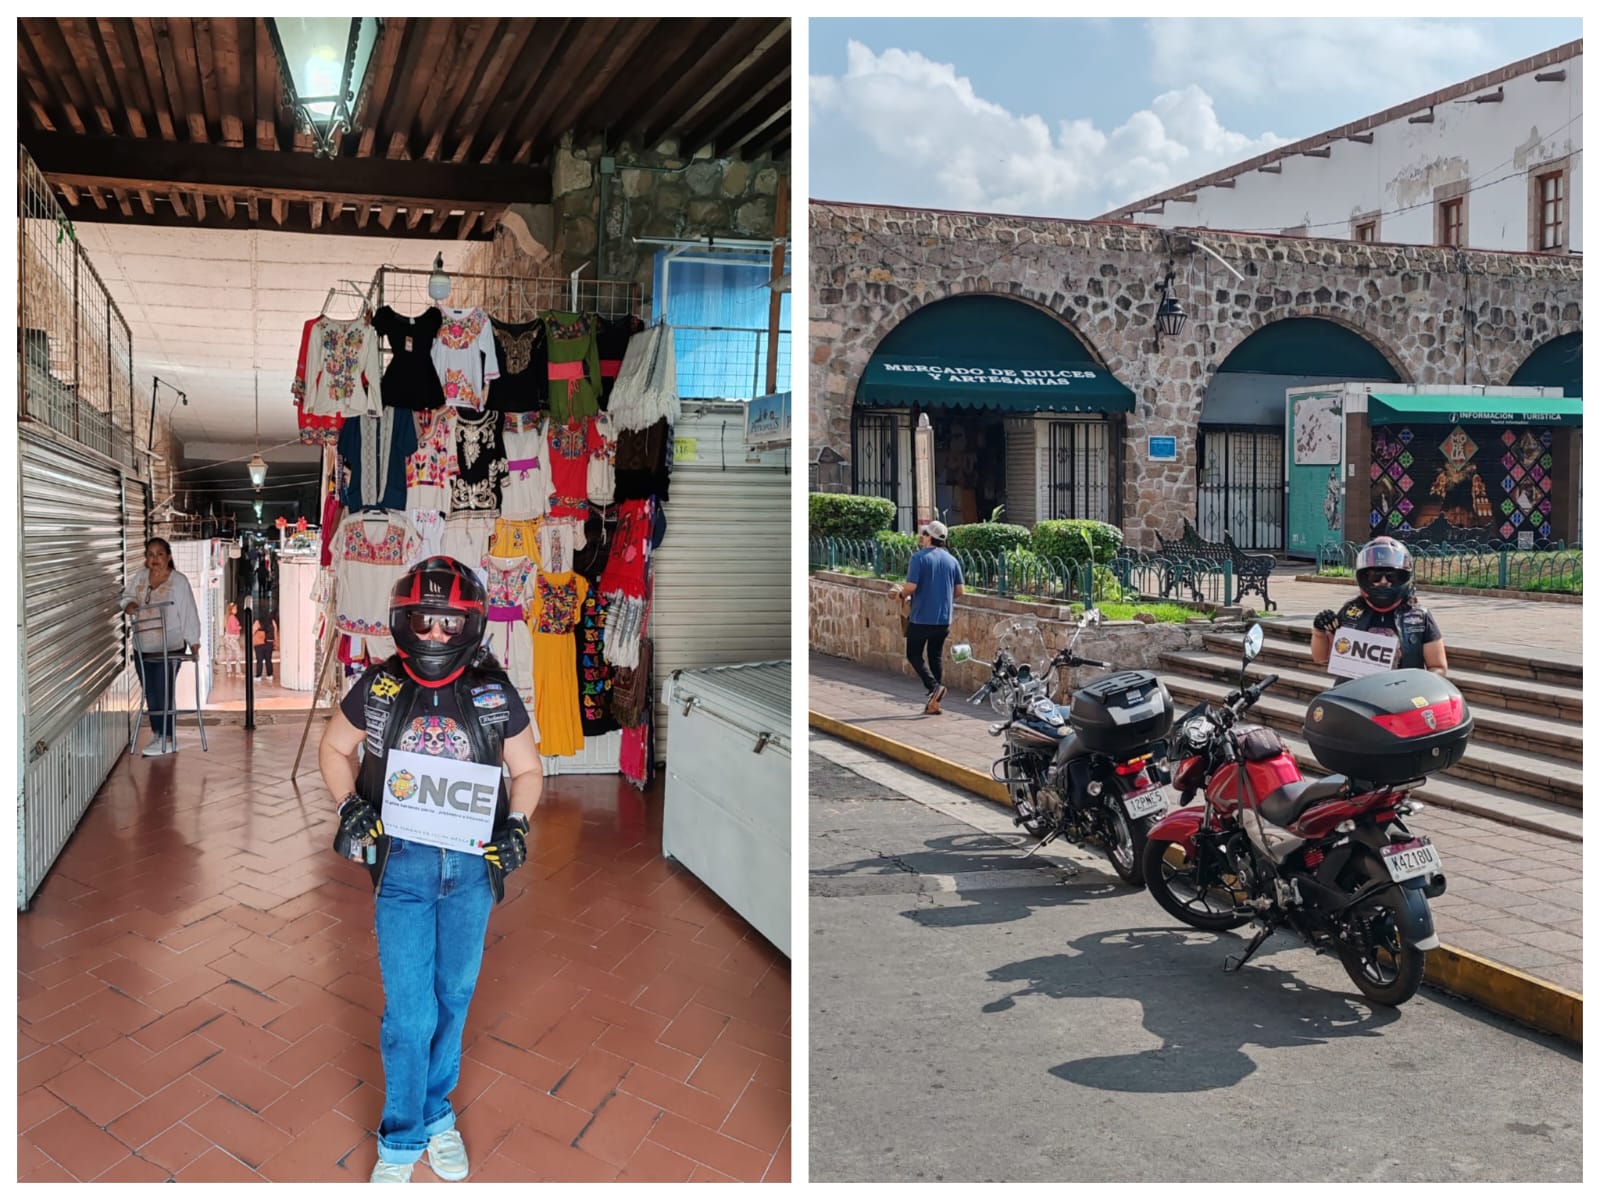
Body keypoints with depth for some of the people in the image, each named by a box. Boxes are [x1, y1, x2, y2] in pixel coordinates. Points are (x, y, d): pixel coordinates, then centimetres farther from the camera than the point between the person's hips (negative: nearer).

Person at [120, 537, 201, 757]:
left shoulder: (179, 581, -10)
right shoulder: (140, 576, 5)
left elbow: (189, 614, -8)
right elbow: (127, 596, 18)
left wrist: (194, 642, -7)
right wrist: (129, 604, -7)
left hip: (169, 648, -6)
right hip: (142, 648, 6)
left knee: (162, 693, -6)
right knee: (150, 694, 10)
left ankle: (166, 739, 2)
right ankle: (159, 735, 21)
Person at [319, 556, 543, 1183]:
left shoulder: (494, 695, -7)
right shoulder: (379, 689, -6)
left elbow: (527, 769, 6)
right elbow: (334, 749, 11)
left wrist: (516, 825, -9)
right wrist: (351, 808, -4)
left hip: (472, 864, 1)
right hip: (401, 863, -1)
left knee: (454, 995, 15)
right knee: (409, 1010, 2)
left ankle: (436, 1111, 37)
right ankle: (402, 1138, 23)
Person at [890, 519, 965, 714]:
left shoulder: (919, 557, -12)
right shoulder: (952, 560, 5)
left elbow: (911, 587, -19)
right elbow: (960, 591, 6)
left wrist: (900, 591, 3)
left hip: (921, 619, -5)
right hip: (943, 619, 5)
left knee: (914, 655, 8)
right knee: (936, 657, 14)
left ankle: (934, 686, -12)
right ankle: (934, 703, 13)